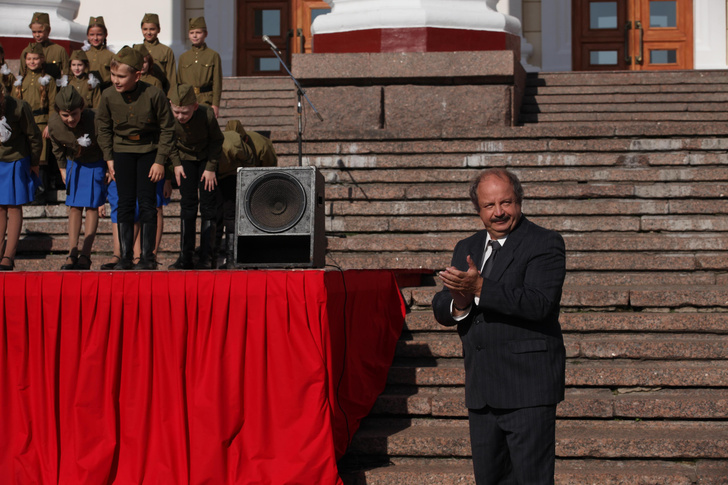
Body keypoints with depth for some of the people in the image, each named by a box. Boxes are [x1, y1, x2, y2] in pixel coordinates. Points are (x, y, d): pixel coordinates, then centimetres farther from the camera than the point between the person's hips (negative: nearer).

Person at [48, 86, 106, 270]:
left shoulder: (94, 120, -35)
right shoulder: (53, 124, -22)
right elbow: (58, 148, 0)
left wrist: (110, 168, -10)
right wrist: (63, 169, 8)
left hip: (96, 163, -3)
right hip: (74, 163, 4)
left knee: (92, 206, -6)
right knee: (74, 207, 2)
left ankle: (85, 255, -6)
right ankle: (72, 254, 2)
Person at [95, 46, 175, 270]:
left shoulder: (154, 95, -21)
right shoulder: (108, 96, -13)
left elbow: (167, 129, -9)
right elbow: (103, 127, 5)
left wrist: (160, 161, -11)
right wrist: (109, 158, 2)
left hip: (149, 150, -2)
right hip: (122, 151, 2)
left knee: (147, 203, -5)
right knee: (125, 203, -1)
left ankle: (148, 256, 3)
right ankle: (125, 256, 5)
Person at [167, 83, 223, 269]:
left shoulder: (207, 115, -32)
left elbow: (217, 140, -14)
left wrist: (211, 168, -15)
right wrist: (176, 163, -9)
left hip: (207, 158, -2)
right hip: (185, 158, 2)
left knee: (208, 205, -6)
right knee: (187, 205, -2)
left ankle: (206, 257, -1)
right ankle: (186, 257, 1)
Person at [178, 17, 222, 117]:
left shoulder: (213, 56, 2)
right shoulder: (183, 57, 13)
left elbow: (217, 83, -1)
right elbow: (179, 82, 15)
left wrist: (215, 105, -7)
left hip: (206, 99, -3)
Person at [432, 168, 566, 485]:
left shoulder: (545, 243, -5)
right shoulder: (466, 249, 16)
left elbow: (539, 303, -19)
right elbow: (440, 309, 12)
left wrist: (480, 288, -25)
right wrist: (459, 303, -12)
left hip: (527, 387, -6)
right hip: (481, 388, 7)